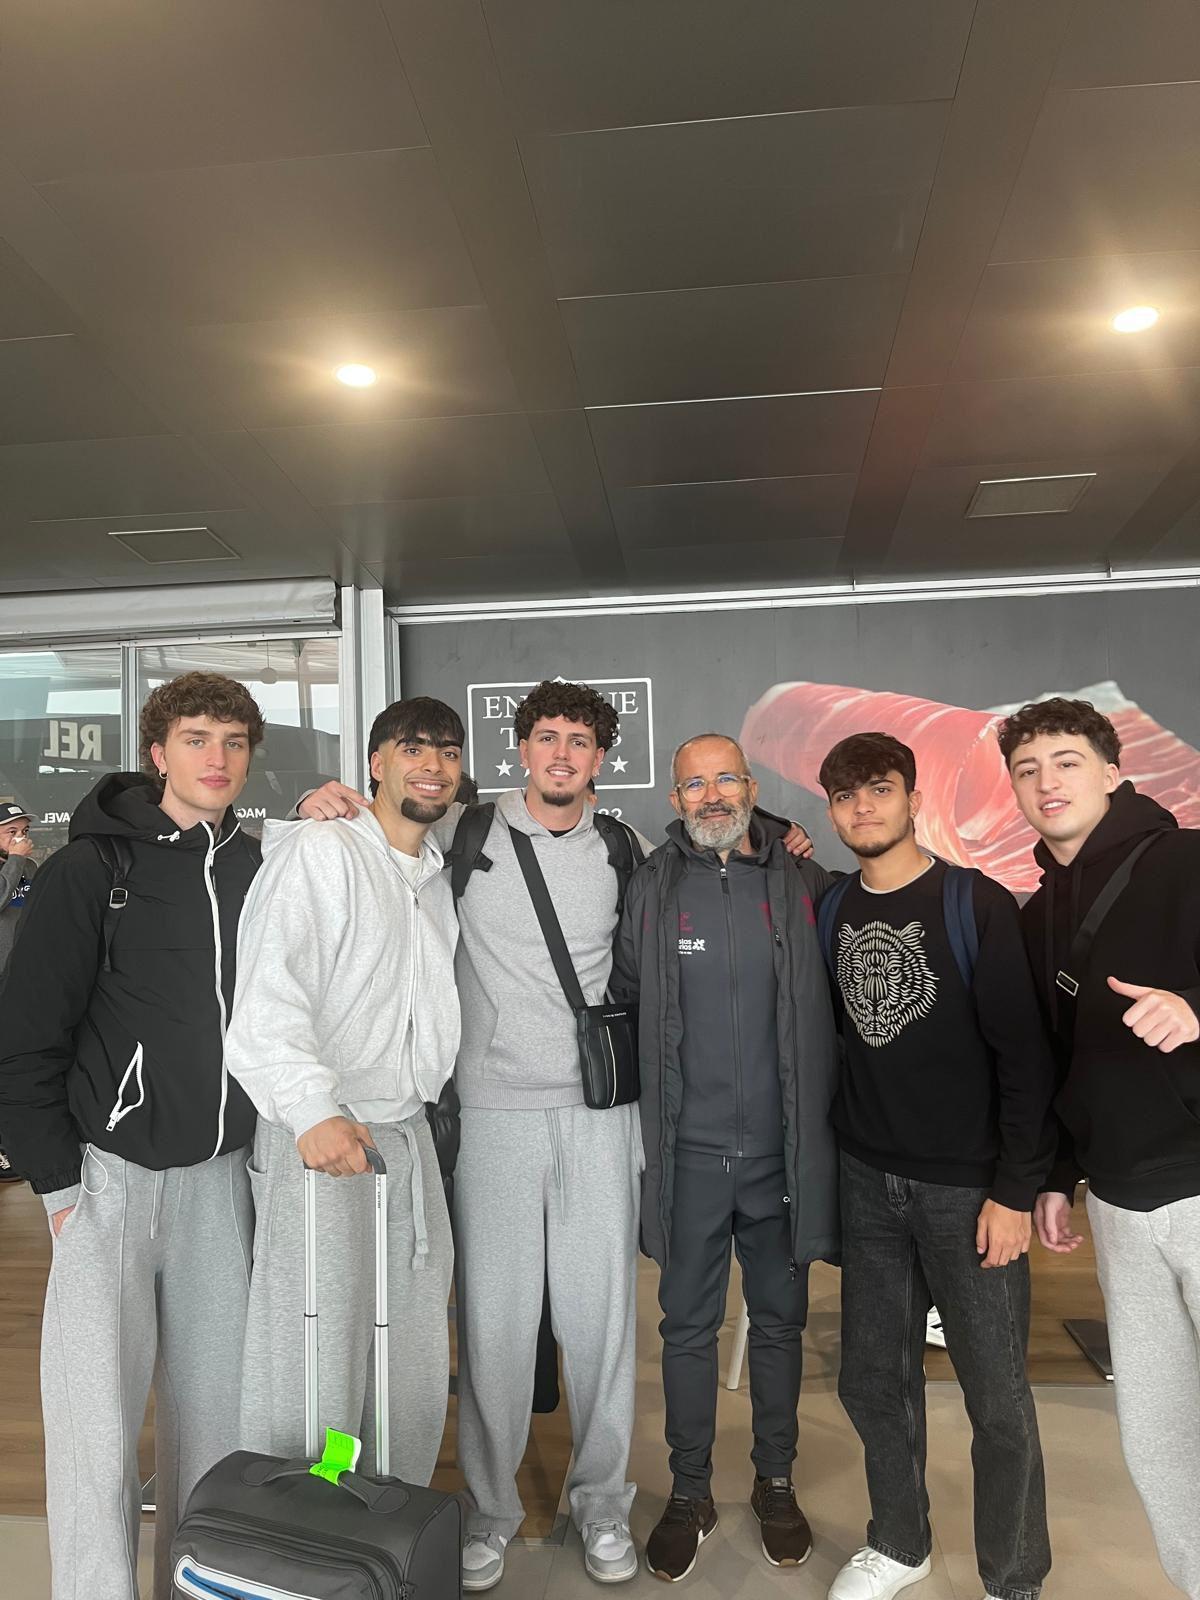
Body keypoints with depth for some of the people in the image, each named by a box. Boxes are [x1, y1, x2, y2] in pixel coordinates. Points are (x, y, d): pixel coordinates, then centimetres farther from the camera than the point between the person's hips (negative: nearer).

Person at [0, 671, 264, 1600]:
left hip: (221, 1173, 4)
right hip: (112, 1171, -4)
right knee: (100, 1411, 1)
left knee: (215, 1401, 13)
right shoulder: (92, 868, -7)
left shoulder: (257, 871, 5)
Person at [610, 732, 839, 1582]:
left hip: (783, 1147, 1)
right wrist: (661, 1078, 5)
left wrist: (818, 1113, 5)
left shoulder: (805, 883, -2)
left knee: (780, 1320, 17)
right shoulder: (653, 887, -2)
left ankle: (776, 1481, 37)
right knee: (688, 1326, 12)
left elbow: (835, 996, 5)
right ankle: (690, 1494, 31)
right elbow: (623, 991, 6)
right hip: (690, 1151, 0)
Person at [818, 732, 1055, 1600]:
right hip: (869, 1184, 4)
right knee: (873, 1378, 14)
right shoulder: (832, 912, 3)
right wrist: (838, 1155, 6)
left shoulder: (977, 903, -11)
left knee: (997, 1396, 7)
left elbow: (1025, 1053, -12)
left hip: (968, 1188, -4)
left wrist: (1015, 1189, -13)